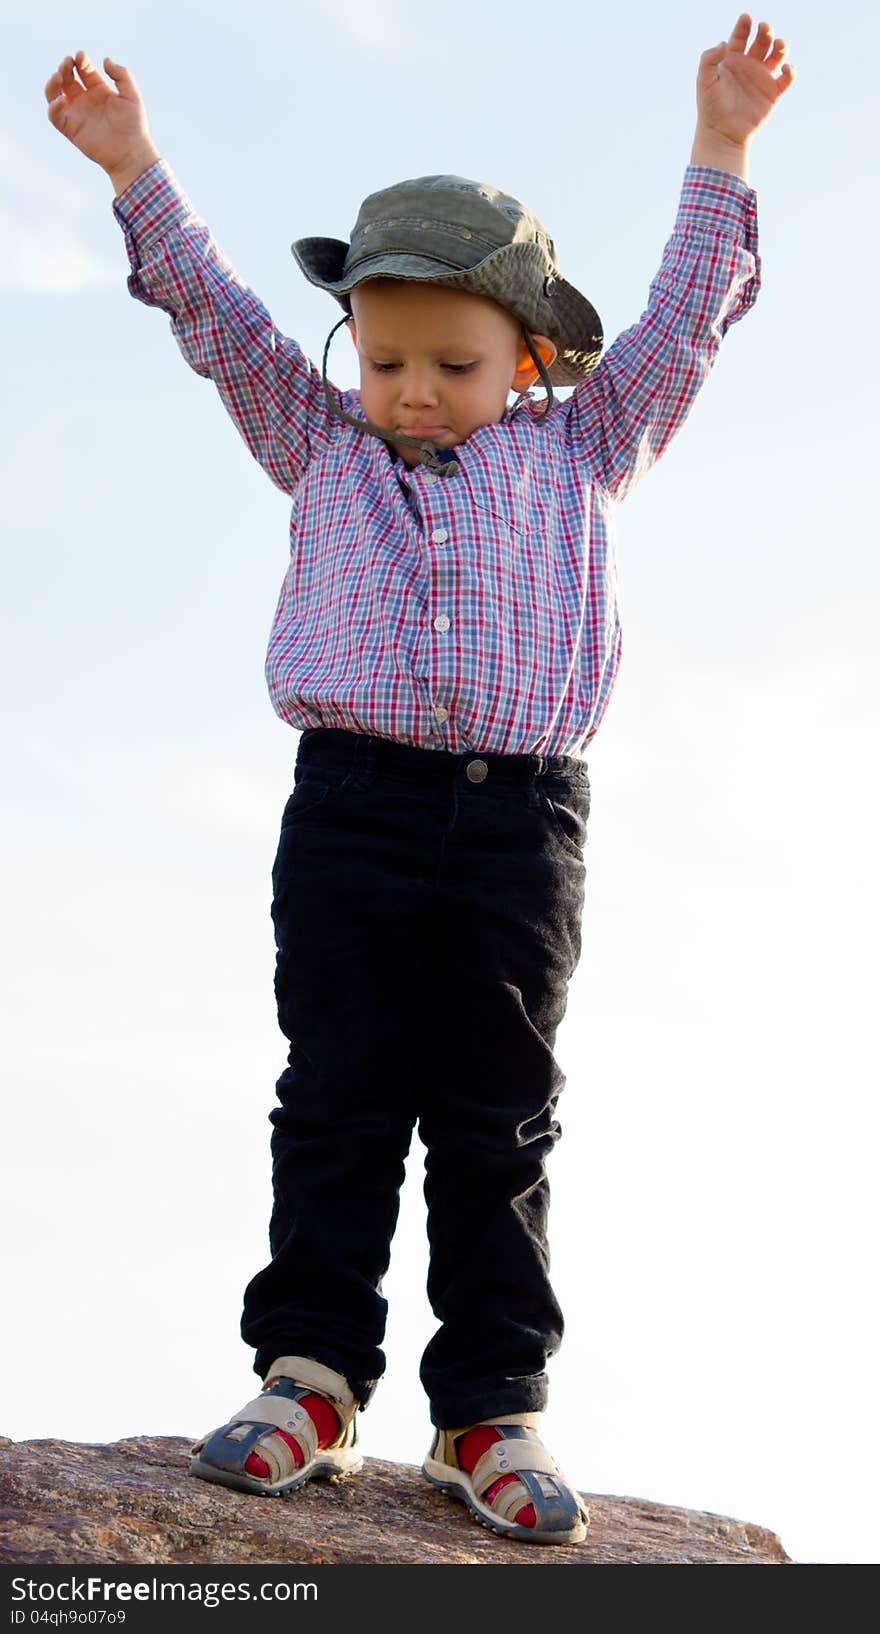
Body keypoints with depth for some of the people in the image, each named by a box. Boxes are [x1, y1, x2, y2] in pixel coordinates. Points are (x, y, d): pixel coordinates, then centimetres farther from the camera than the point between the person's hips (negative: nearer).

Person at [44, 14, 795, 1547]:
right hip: (353, 802, 1)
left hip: (524, 815, 0)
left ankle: (491, 1406, 5)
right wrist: (133, 167, 9)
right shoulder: (321, 445, 19)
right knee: (340, 1100, 0)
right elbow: (221, 319, 15)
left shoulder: (575, 449, 17)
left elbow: (682, 323, 16)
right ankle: (312, 1372, 6)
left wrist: (719, 151, 10)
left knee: (497, 1119, 1)